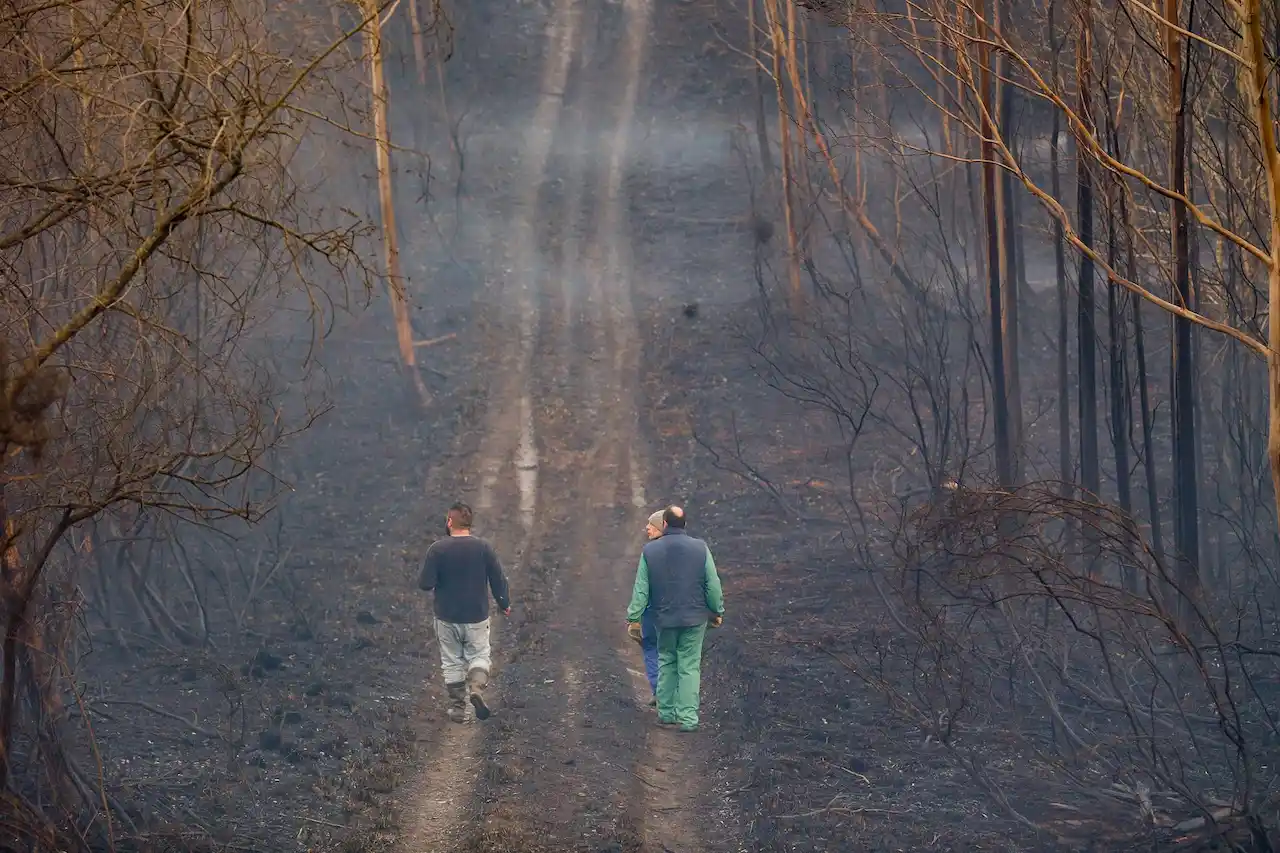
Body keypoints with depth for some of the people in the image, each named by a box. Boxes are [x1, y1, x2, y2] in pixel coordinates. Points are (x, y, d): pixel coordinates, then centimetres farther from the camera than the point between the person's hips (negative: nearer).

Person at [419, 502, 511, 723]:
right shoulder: (484, 547, -6)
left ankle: (457, 708, 15)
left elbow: (426, 584, -14)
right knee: (479, 656, 14)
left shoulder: (437, 549, -12)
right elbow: (499, 579, -1)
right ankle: (477, 687, -14)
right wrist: (504, 603, 16)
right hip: (477, 616, 1)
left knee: (452, 662, 12)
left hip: (447, 617, -1)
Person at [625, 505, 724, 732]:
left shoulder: (650, 551, -5)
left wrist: (634, 618, 6)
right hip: (695, 617, -1)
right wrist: (717, 611, 10)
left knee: (666, 663, 17)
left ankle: (666, 713, 18)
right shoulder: (700, 548, -6)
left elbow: (640, 589, -1)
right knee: (690, 666, 2)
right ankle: (688, 718, -3)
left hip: (664, 618, 1)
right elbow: (713, 584, -2)